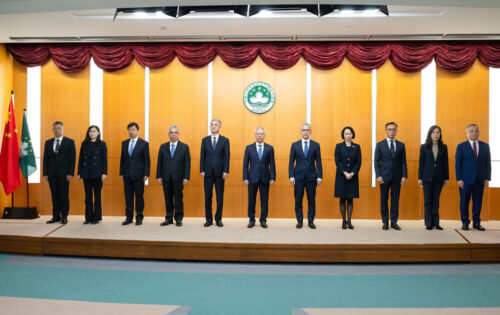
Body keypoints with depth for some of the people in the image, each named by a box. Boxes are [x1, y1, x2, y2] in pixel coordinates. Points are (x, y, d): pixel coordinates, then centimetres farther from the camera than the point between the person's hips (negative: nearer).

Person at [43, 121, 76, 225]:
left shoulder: (70, 142, 2)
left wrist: (70, 173, -10)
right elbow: (45, 158, 11)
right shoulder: (48, 142, 13)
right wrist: (45, 173, 3)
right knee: (54, 195, 6)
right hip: (52, 173, 3)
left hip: (64, 173, -3)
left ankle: (64, 216, 7)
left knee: (64, 195, 0)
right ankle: (56, 216, 12)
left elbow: (72, 158, -3)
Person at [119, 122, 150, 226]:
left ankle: (139, 217, 12)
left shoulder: (144, 144, -2)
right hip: (127, 175, 4)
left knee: (139, 197, 2)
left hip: (138, 175, -4)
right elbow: (122, 159, 13)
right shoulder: (124, 143, 11)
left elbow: (147, 161, -3)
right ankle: (129, 217, 16)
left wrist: (146, 174, -9)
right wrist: (121, 173, 8)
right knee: (128, 197, 8)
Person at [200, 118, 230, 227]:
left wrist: (225, 171, -8)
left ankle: (218, 219, 13)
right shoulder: (205, 140, 9)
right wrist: (202, 170, -1)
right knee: (207, 197, 4)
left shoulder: (225, 140, 4)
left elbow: (227, 156, -1)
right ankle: (208, 219, 13)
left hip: (220, 172, -1)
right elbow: (202, 156, 7)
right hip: (208, 172, 1)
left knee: (220, 197, 4)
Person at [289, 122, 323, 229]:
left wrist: (319, 176, -3)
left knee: (311, 200, 4)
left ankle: (311, 221, 15)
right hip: (298, 177, 0)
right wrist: (291, 176, -5)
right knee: (298, 200, 4)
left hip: (311, 177, 0)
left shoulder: (316, 145, 5)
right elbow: (291, 162, 4)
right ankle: (299, 221, 15)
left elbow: (318, 162, 4)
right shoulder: (295, 145, 6)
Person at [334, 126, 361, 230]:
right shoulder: (339, 146, 3)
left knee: (350, 199, 3)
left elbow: (358, 162, 1)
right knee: (342, 199, 2)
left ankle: (349, 221, 7)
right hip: (341, 176, -1)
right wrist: (345, 173, -14)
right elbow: (337, 161, -4)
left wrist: (352, 173, -12)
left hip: (353, 176, 1)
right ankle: (344, 221, 8)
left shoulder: (357, 147, 6)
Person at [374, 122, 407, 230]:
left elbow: (403, 162, 7)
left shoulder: (401, 145, 9)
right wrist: (378, 176, -9)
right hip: (384, 176, -1)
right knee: (384, 199, 3)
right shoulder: (380, 145, 4)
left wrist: (404, 176, -3)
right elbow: (376, 161, 0)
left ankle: (394, 222, 12)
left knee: (395, 199, 4)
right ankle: (385, 222, 12)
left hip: (397, 177, 2)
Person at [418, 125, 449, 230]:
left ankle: (436, 223, 12)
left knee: (436, 200, 6)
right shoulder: (424, 147, 1)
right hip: (427, 177, -1)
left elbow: (445, 163, 6)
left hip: (439, 177, 1)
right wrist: (420, 177, -3)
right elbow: (421, 162, 1)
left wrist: (446, 177, 3)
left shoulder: (443, 147, 5)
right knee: (428, 201, 2)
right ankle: (429, 223, 9)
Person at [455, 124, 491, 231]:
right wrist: (459, 179, -9)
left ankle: (476, 222, 16)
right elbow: (457, 164, -1)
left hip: (480, 180, 2)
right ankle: (465, 222, 13)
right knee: (464, 202, 2)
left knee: (478, 202, 6)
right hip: (466, 180, -2)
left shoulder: (485, 146, 10)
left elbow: (488, 163, 9)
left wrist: (487, 178, 1)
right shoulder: (461, 146, 2)